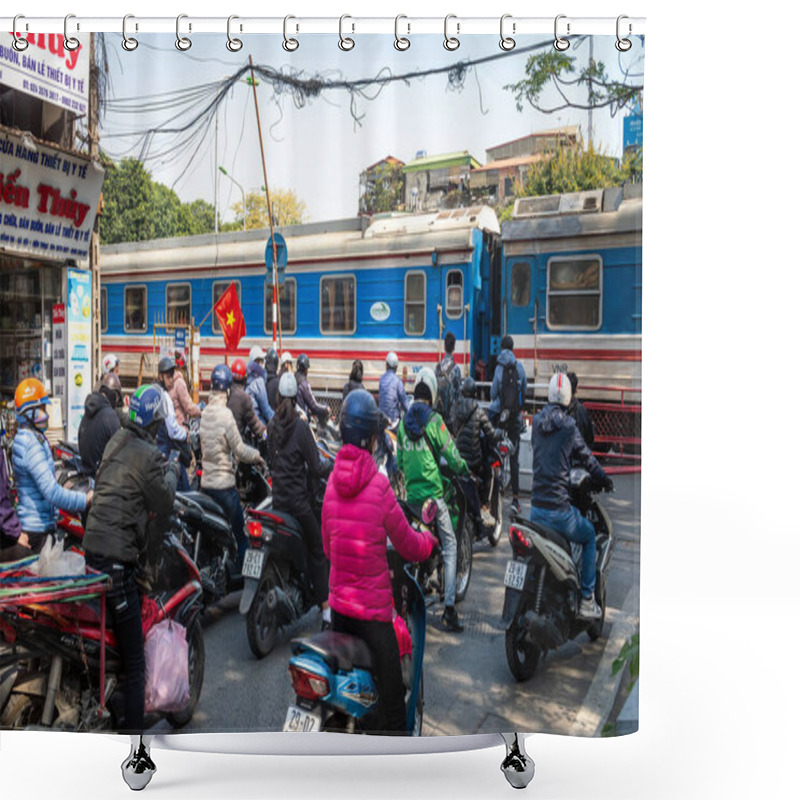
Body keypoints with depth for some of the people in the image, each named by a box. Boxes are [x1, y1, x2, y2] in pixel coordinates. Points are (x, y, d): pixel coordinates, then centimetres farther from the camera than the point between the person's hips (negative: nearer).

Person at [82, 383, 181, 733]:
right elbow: (164, 503, -8)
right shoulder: (147, 455, -16)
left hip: (94, 545, 9)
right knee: (133, 655, -1)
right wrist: (172, 472, 9)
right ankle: (133, 725, 4)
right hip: (117, 557, -9)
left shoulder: (117, 441, 9)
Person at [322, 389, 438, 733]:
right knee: (392, 703, 1)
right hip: (373, 609, -6)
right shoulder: (379, 485, -17)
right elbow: (409, 546, -6)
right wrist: (430, 540, 14)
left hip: (338, 604, 7)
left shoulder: (332, 481, 1)